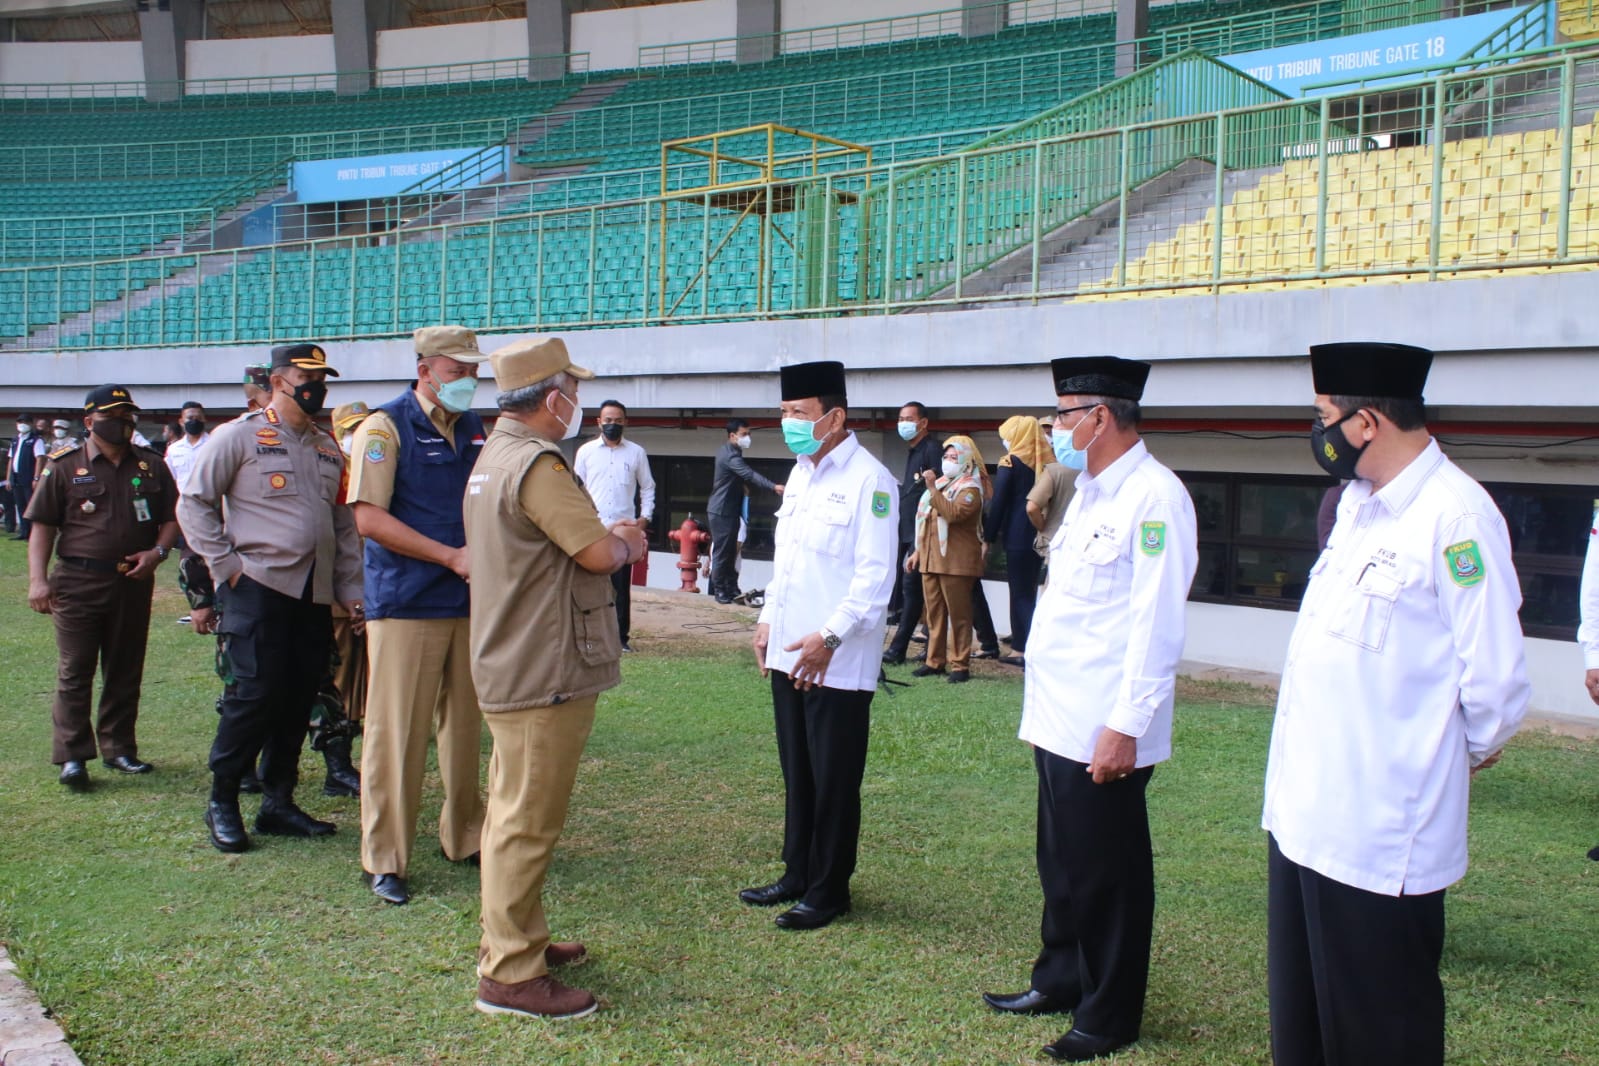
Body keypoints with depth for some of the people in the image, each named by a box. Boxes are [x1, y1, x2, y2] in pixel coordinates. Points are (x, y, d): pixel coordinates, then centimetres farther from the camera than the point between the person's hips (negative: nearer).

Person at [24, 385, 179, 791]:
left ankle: (119, 748, 20)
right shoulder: (65, 465, 1)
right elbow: (43, 525, 1)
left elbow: (172, 518, 14)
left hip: (133, 583, 3)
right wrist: (37, 578, -8)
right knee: (75, 671, -3)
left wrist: (158, 551, -6)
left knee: (126, 671, 10)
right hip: (78, 582, -3)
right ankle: (72, 756, 1)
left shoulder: (151, 465, 10)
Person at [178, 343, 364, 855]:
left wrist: (351, 591, 11)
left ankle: (278, 803, 20)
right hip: (259, 588, -6)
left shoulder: (328, 448, 17)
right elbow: (193, 502, -2)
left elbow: (345, 524, 18)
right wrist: (225, 565, -8)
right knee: (254, 697, -7)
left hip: (315, 596, 6)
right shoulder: (240, 436, -1)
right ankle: (222, 803, 10)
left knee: (298, 701, 8)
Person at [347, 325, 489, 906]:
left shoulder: (473, 428, 13)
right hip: (406, 603, -6)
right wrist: (452, 557, -17)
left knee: (466, 724, 12)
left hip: (469, 602, 6)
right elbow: (368, 517, -14)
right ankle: (384, 859, 9)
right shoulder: (385, 427, -6)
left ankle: (466, 837, 26)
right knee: (396, 732, -1)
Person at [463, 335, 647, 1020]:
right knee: (528, 823, -3)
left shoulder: (495, 456, 14)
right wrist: (627, 543, -1)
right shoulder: (537, 464, -20)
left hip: (511, 670, 11)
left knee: (514, 813, 20)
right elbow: (597, 553, -21)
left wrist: (610, 538, 7)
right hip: (545, 674, -11)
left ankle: (517, 939, 34)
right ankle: (510, 976, 5)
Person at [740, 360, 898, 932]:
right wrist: (768, 620, 13)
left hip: (837, 662, -8)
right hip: (788, 654, 8)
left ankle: (828, 891, 17)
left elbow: (875, 575, -18)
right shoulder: (800, 473, 13)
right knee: (797, 774, 17)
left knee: (834, 782, 4)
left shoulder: (869, 481, -13)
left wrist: (828, 637, -21)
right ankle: (798, 874, 31)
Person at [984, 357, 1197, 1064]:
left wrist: (1124, 729, -21)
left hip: (1105, 733, -9)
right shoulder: (1088, 494, 14)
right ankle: (1060, 980, 37)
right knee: (1062, 865, 20)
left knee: (1107, 876, 6)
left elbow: (1156, 626, -21)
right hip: (1060, 725, 9)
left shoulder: (1154, 498, -16)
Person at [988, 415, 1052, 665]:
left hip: (1017, 538, -6)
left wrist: (988, 539, -2)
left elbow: (997, 504, -8)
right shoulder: (1047, 461, 7)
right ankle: (1020, 649, 17)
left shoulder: (1010, 464, -8)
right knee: (1027, 591, 14)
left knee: (1021, 595, -1)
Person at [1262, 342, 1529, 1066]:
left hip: (1382, 827, -9)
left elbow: (1494, 668, -17)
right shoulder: (1357, 502, 11)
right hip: (1305, 808, 9)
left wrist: (1472, 750, 0)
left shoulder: (1455, 515, -19)